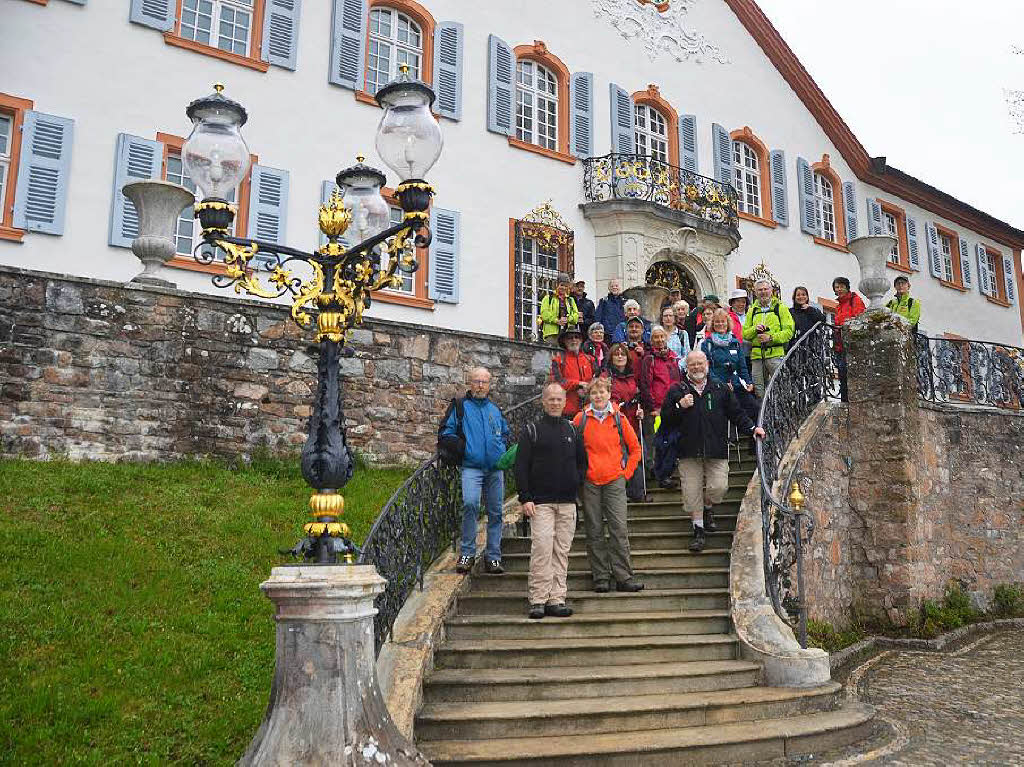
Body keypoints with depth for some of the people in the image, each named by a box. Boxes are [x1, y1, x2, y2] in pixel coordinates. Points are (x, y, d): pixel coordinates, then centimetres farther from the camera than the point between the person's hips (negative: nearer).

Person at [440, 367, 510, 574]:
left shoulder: (495, 409, 18)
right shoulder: (461, 406, 4)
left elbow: (505, 433, 31)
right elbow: (446, 431, 4)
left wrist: (502, 452, 14)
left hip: (496, 468, 5)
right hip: (472, 467, -5)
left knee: (495, 512, 5)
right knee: (470, 504, -25)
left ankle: (493, 557, 14)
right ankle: (467, 554, -12)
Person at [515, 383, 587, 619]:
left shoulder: (572, 430, 14)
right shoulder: (532, 431, 3)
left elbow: (582, 462, 23)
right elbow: (521, 467, -1)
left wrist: (576, 483, 8)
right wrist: (525, 498, -9)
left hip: (567, 502, 4)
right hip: (540, 502, -4)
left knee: (562, 551, 4)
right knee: (541, 549, -11)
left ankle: (557, 599, 9)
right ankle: (538, 600, -5)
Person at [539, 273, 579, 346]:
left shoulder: (570, 300, 23)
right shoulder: (548, 298, 10)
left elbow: (576, 315, 13)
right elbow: (544, 314, -3)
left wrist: (568, 319, -9)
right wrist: (557, 321, -15)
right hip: (551, 332, -3)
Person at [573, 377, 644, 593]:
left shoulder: (619, 419, 5)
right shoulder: (581, 419, 4)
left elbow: (635, 448, 13)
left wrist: (626, 473, 6)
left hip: (615, 481, 0)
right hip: (589, 482, 0)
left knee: (619, 529, -5)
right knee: (594, 531, 3)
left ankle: (624, 577, 0)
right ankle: (600, 577, 10)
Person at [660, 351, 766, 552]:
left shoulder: (721, 389, 11)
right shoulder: (676, 391, 6)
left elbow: (736, 413, 13)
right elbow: (665, 421, 4)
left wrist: (752, 428, 0)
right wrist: (680, 407, -11)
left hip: (717, 451, 1)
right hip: (689, 452, 0)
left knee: (718, 487, -8)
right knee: (692, 493, -1)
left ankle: (707, 509, 25)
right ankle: (699, 530, 15)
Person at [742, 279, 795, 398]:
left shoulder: (780, 308, 6)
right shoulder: (752, 310, 17)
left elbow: (788, 331, -2)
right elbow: (745, 333, 14)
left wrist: (771, 338, -15)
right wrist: (754, 329, -6)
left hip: (776, 353, -4)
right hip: (757, 355, 4)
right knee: (758, 390, 6)